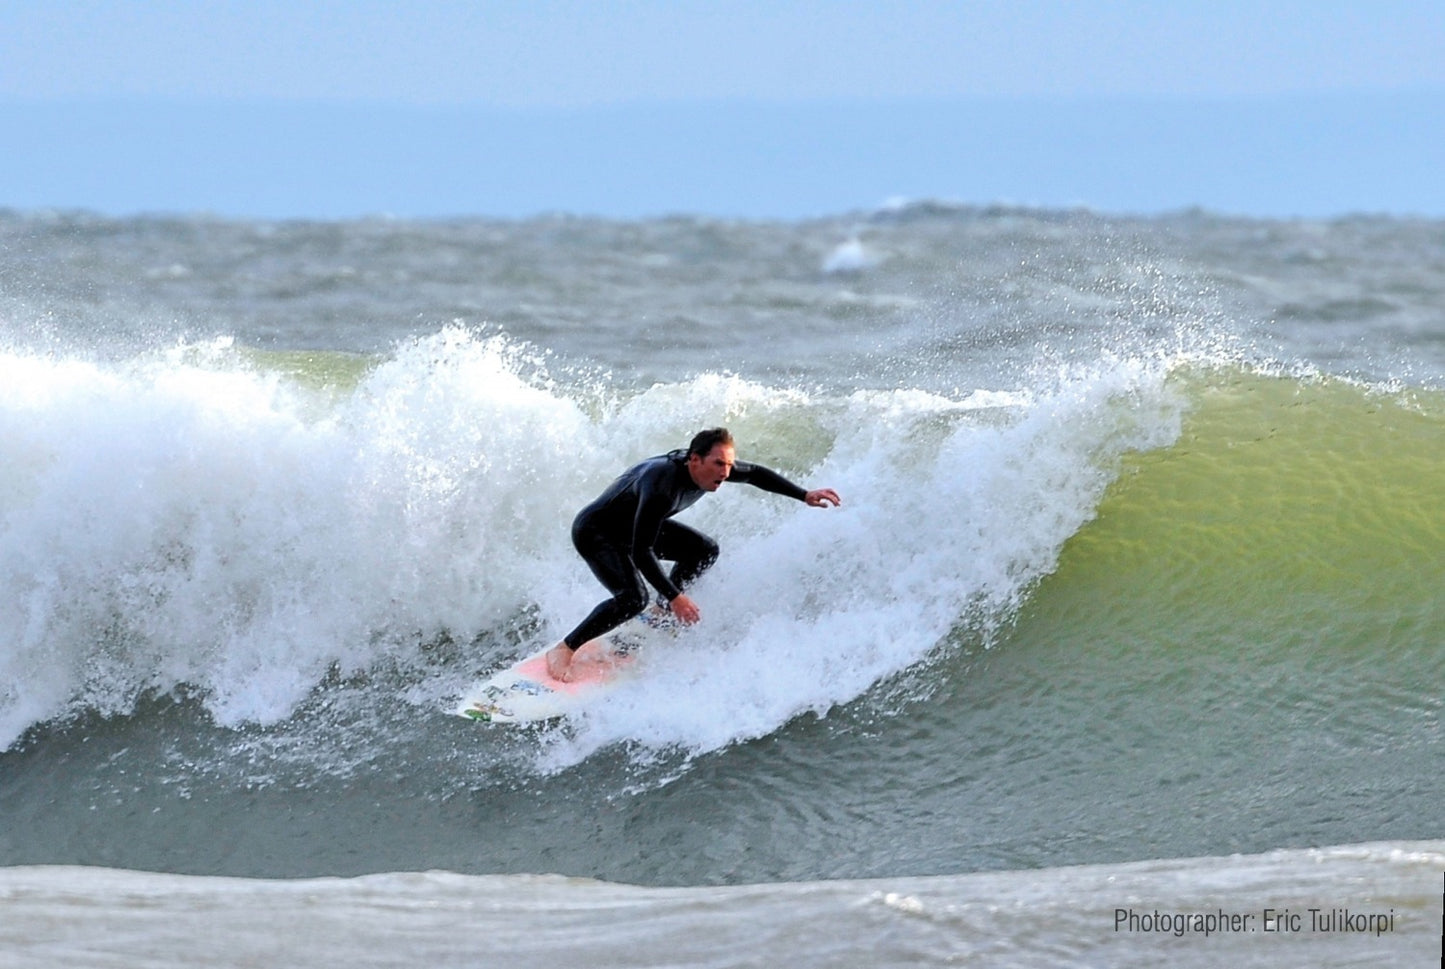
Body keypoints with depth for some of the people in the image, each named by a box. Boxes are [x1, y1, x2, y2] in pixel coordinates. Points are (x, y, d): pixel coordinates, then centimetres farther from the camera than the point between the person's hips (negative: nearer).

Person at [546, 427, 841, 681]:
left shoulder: (709, 465, -15)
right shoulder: (662, 486, -40)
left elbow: (756, 475, 5)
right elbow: (641, 552, -37)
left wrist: (803, 495, 1)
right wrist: (674, 597, -38)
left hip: (634, 526, 9)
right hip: (594, 532, -9)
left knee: (704, 551, 4)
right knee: (633, 598, -29)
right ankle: (565, 649, -18)